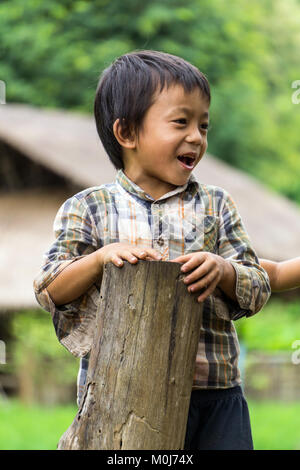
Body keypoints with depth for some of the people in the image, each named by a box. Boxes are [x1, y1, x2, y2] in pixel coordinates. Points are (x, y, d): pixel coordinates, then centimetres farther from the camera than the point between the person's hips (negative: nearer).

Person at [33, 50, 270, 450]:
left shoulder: (215, 206, 10)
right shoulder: (88, 208, 4)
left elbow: (257, 290, 7)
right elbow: (50, 290, -1)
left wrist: (222, 269, -15)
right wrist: (102, 257, -17)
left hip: (215, 391, 2)